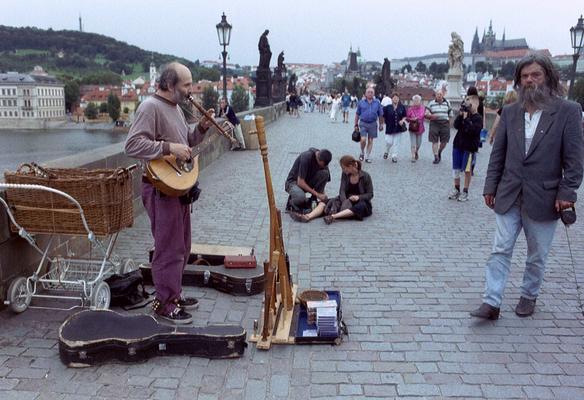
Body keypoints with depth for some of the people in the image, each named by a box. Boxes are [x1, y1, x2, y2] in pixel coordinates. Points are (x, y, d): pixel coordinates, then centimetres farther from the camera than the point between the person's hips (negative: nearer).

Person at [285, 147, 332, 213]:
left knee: (325, 173, -22)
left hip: (308, 181, 6)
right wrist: (317, 194, -28)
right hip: (294, 182, -6)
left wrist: (322, 195, -18)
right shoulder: (306, 157, -28)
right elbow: (300, 182, -29)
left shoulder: (323, 160, -9)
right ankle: (292, 202, -2)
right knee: (300, 197, -39)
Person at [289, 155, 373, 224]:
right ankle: (308, 216, -45)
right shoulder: (345, 174, 1)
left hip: (361, 201, -4)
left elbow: (370, 194, -7)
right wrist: (344, 201, -28)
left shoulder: (365, 176, -10)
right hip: (346, 199, 4)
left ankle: (333, 216, -54)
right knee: (324, 202, -19)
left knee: (361, 206, -42)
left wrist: (358, 197, -25)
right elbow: (342, 190, -8)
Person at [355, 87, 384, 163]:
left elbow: (380, 115, 9)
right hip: (363, 123, -1)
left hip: (373, 124, 1)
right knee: (363, 139, -12)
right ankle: (362, 153, 14)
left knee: (370, 140, 7)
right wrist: (356, 124, 6)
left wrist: (381, 124, 8)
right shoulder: (361, 102, 2)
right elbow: (357, 114, 7)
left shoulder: (377, 103, 4)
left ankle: (368, 157, 17)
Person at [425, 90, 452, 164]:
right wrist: (431, 116, -18)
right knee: (435, 141, -5)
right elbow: (426, 113, 3)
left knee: (444, 141, 2)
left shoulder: (447, 103, 11)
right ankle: (436, 157, 0)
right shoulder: (431, 103, 6)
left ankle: (439, 152, 30)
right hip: (434, 124, -2)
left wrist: (449, 124, 10)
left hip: (445, 124, 2)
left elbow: (450, 114, 15)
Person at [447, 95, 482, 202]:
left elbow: (471, 130, -23)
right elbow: (456, 125, -3)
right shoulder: (463, 115, 8)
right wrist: (460, 115, -12)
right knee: (456, 169, 9)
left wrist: (466, 118, -21)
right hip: (458, 145, 6)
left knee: (467, 170, 3)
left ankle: (465, 192, 13)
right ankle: (456, 189, 22)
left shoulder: (477, 118, -10)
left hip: (469, 147, -6)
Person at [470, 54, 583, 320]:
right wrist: (490, 187, 4)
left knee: (537, 256, 12)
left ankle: (529, 296, 32)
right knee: (500, 250, 1)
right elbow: (498, 153, 8)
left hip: (543, 198, -2)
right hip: (509, 196, 3)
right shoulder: (510, 112, 5)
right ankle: (491, 303, 6)